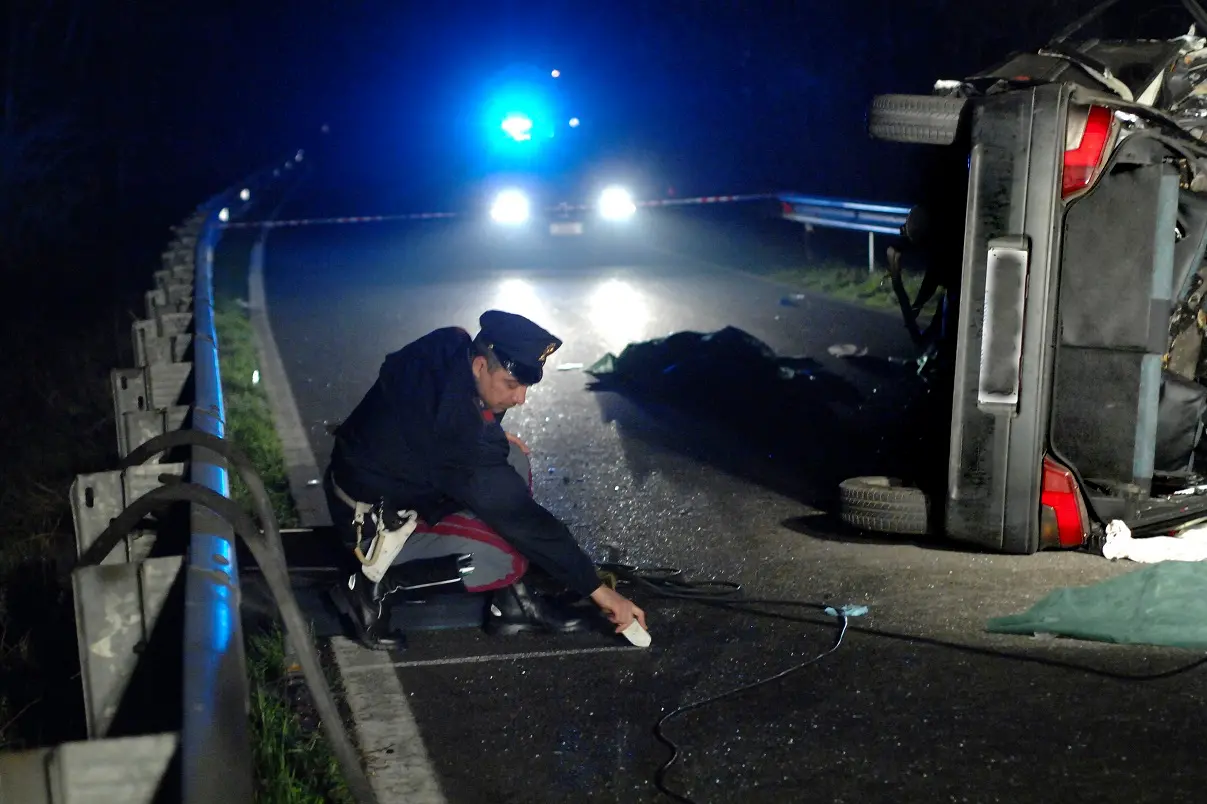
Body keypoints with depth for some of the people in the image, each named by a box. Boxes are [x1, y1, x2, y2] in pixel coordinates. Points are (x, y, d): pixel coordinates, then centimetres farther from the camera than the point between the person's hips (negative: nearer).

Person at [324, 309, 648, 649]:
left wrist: (492, 435, 0)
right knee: (507, 561, -23)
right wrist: (594, 587, -23)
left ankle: (511, 602, 2)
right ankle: (378, 585, -7)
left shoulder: (450, 346, -11)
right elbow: (519, 515, -29)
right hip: (375, 522, -10)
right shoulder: (460, 428, -34)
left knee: (512, 459, 0)